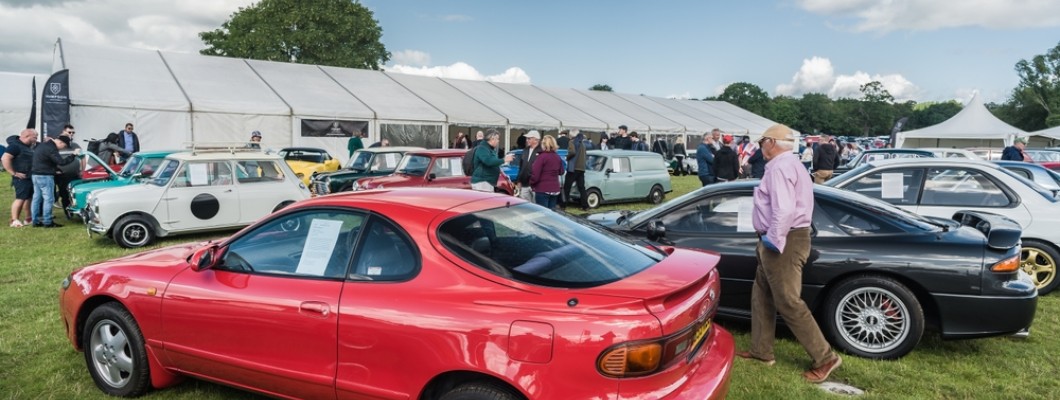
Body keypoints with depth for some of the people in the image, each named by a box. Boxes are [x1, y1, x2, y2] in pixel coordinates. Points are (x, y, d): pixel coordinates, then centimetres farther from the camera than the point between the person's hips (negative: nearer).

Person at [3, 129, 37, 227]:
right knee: (21, 198, -10)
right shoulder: (15, 145, -14)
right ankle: (15, 220, -5)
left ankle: (28, 219, 21)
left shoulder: (28, 146, 14)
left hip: (30, 177, 9)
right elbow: (5, 158, -24)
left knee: (29, 198, 13)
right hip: (21, 178, -9)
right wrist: (14, 173, -23)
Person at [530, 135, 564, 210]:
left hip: (542, 190, -6)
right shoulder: (557, 157, 8)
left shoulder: (542, 157, -12)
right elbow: (561, 172, 21)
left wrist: (532, 184, 3)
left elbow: (535, 175, -13)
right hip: (555, 189, 6)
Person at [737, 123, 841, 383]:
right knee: (761, 297, 16)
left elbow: (784, 209, -28)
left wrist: (774, 239, -22)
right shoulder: (789, 164, 18)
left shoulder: (780, 167, -17)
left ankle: (825, 358, 4)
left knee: (788, 304, -5)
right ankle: (761, 351, 24)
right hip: (783, 239, 11)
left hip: (784, 242, -11)